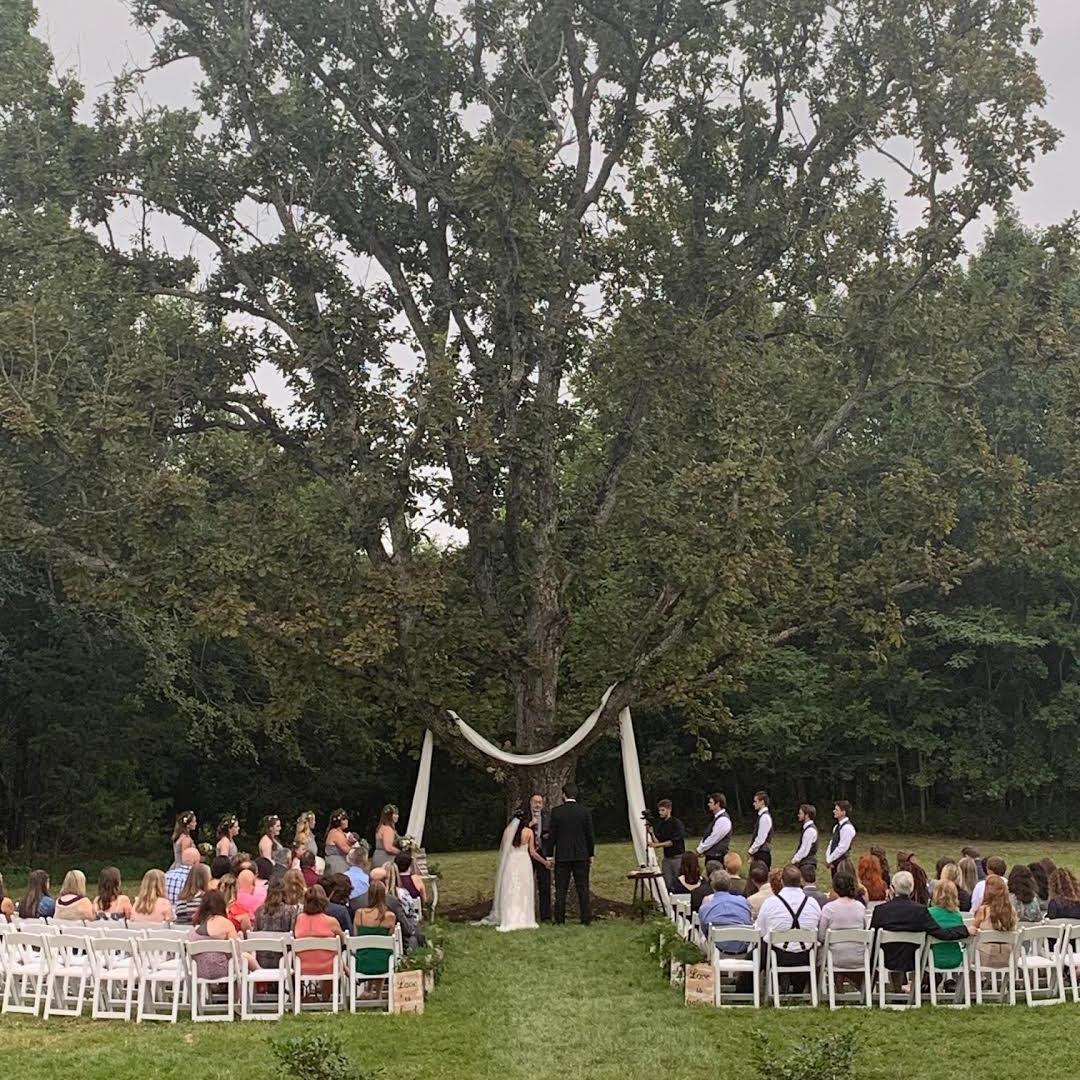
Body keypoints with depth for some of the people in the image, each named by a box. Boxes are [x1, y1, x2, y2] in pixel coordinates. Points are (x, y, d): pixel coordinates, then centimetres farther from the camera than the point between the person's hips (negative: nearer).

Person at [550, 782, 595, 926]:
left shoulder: (556, 812, -5)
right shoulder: (585, 811, -2)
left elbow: (552, 835, -2)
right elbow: (590, 835, 0)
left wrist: (551, 855, 6)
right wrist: (591, 855, 9)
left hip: (562, 856, -1)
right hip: (581, 855, 1)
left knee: (560, 889, 6)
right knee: (583, 888, 6)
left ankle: (559, 920, 6)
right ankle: (585, 920, 5)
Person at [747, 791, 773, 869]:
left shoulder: (765, 817, -16)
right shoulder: (762, 815, 14)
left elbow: (761, 838, -19)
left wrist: (751, 851, -12)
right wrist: (752, 850, 14)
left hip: (762, 854, -9)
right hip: (759, 853, 9)